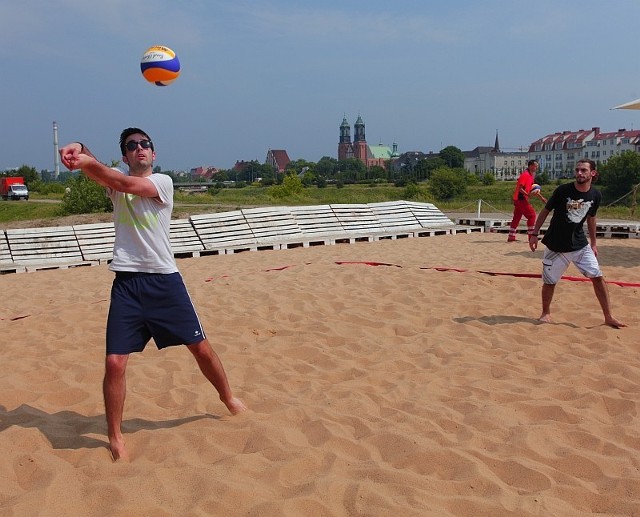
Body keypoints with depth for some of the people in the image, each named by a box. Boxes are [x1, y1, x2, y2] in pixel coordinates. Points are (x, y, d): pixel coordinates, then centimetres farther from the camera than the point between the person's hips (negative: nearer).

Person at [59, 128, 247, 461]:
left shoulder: (162, 182, 0)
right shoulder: (117, 182, 11)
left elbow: (129, 185, -19)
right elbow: (96, 172, -11)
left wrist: (88, 162, -29)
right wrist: (79, 150, -32)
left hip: (165, 280, -2)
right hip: (126, 283, 2)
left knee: (200, 347, 8)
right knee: (114, 362, -5)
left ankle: (228, 398, 35)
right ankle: (115, 437, 14)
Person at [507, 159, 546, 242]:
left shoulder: (531, 175, 16)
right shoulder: (525, 175, -15)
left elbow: (533, 189, 24)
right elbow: (519, 188, -23)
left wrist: (541, 197, 22)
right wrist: (528, 194, -31)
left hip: (518, 199, 10)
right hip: (521, 198, -10)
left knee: (516, 217, 10)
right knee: (531, 215, -7)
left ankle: (511, 237, 13)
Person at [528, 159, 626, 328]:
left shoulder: (596, 195, -3)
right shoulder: (563, 190, -14)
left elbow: (591, 218, 13)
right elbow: (545, 211, -3)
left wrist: (593, 243, 17)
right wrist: (534, 234, -5)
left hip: (580, 245, 3)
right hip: (555, 245, -3)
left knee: (598, 276, -3)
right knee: (550, 281, 3)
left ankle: (608, 317, 7)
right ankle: (546, 313, 27)